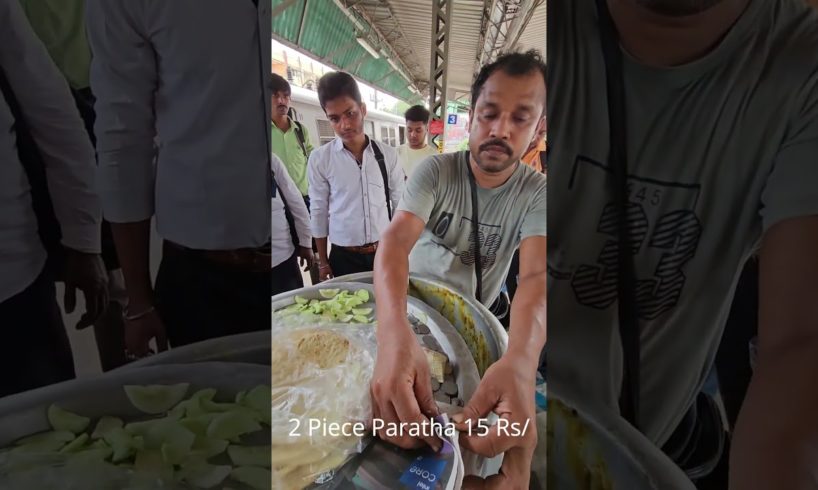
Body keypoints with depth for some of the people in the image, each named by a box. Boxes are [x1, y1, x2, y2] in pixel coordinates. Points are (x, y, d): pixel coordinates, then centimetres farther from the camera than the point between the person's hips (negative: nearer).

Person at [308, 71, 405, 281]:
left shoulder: (387, 154, -3)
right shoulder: (320, 159, -7)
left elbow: (400, 203, 5)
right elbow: (318, 212, -1)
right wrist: (322, 261, 2)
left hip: (384, 252, 2)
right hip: (344, 256, -1)